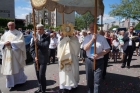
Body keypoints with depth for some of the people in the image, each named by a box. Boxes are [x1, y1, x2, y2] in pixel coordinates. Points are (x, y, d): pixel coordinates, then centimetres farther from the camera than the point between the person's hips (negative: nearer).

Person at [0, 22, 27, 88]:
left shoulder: (19, 33, 0)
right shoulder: (5, 34, 13)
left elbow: (21, 42, -13)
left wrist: (11, 43, -19)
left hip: (16, 54, -4)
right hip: (7, 54, 4)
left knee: (17, 67, 5)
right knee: (8, 69, 6)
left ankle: (20, 81, 25)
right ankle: (11, 83, 20)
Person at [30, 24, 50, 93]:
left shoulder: (47, 37, -3)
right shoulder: (34, 37, 8)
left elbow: (46, 45, -18)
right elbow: (31, 48, 5)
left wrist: (37, 42, -17)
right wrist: (34, 56, -5)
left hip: (43, 59, -4)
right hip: (36, 58, 4)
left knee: (41, 75, -5)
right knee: (38, 75, 12)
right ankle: (40, 87, 31)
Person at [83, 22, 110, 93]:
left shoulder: (101, 38, -5)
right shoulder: (87, 38, 1)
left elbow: (107, 49, -4)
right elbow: (85, 48, -12)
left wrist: (99, 55, -17)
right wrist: (92, 39, -20)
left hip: (99, 61, -2)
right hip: (89, 61, 3)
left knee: (97, 81, 1)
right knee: (89, 80, 17)